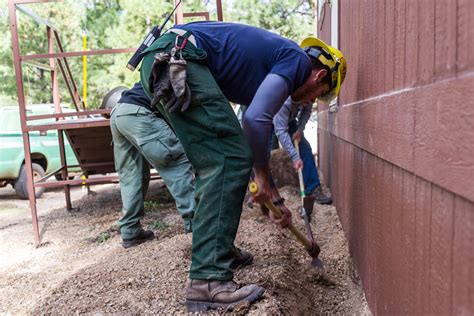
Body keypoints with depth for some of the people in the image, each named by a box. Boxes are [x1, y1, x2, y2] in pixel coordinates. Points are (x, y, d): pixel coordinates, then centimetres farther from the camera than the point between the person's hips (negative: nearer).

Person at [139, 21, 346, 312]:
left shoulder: (275, 58, 27)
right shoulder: (298, 60, 0)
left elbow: (255, 125, 31)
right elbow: (256, 119, -16)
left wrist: (273, 198, 34)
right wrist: (263, 176, 1)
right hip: (178, 57, -10)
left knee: (216, 162, 14)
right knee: (230, 159, -13)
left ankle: (217, 248, 26)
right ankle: (209, 280, -14)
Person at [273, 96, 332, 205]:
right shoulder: (284, 102, -43)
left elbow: (307, 110, -5)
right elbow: (281, 131, -43)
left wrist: (300, 129, -20)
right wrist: (295, 157, -45)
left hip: (289, 122, 5)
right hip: (272, 123, -5)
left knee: (305, 148, -7)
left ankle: (313, 189, -3)